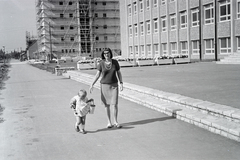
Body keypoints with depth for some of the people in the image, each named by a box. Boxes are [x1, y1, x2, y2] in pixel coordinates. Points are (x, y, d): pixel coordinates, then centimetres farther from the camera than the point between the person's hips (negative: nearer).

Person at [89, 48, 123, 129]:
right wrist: (92, 85, -10)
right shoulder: (101, 63, -6)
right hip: (104, 85, 0)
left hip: (114, 85, 0)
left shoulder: (115, 62, -5)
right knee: (107, 105, 5)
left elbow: (119, 73, 2)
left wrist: (121, 83, -7)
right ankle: (109, 122, 18)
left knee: (115, 104, -7)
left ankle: (116, 122, 8)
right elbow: (97, 75, -4)